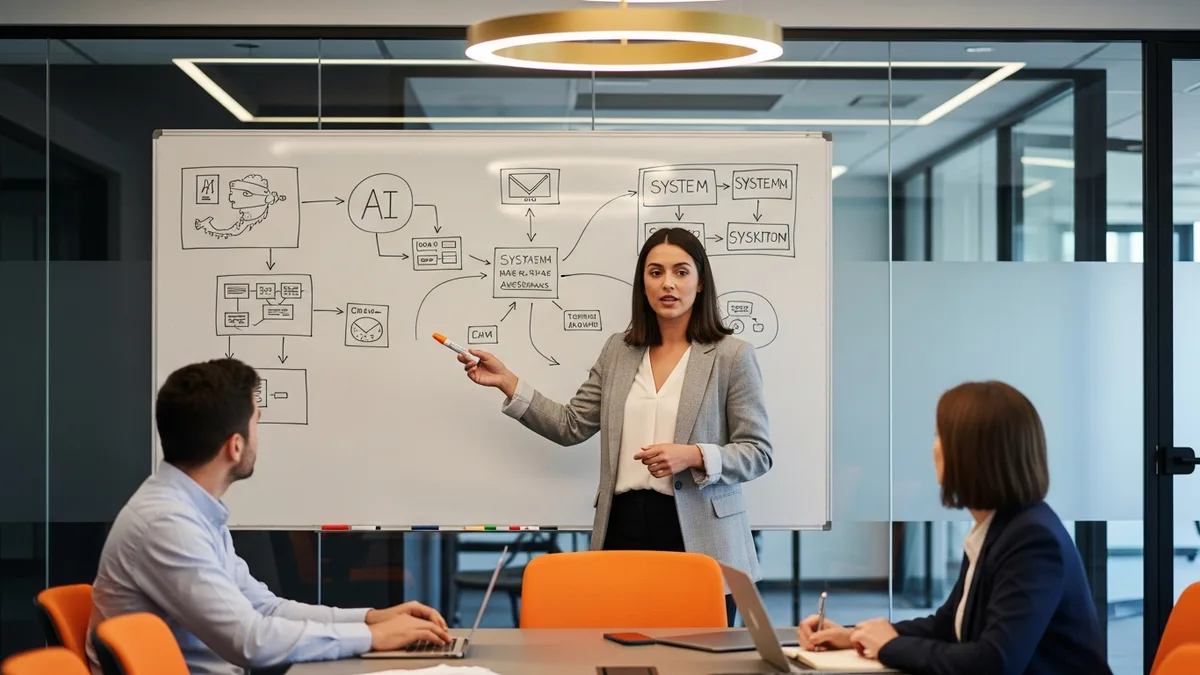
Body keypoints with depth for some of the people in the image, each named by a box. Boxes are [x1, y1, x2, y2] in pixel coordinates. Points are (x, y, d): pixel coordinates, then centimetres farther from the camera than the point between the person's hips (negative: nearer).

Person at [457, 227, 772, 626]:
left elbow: (757, 453, -1)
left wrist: (693, 456, -17)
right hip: (624, 528, 3)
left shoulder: (732, 356, -1)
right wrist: (506, 382, 4)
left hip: (698, 537, -3)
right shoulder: (618, 350, 12)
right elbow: (571, 427, 11)